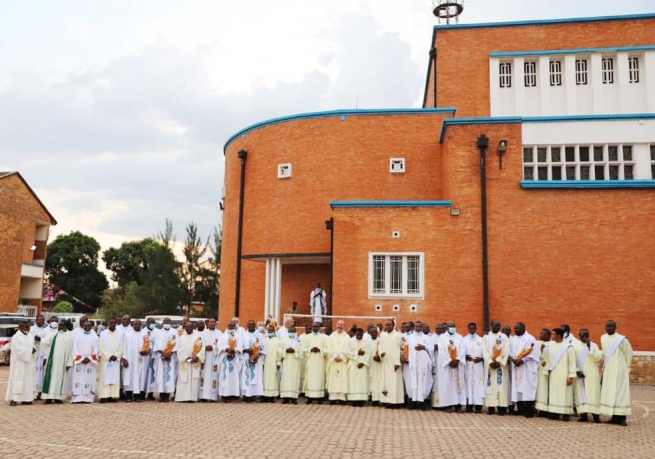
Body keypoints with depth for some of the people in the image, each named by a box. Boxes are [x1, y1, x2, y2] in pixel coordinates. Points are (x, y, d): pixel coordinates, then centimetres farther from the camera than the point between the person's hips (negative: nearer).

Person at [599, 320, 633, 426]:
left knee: (619, 392, -5)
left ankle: (622, 418, -1)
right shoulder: (603, 338, 7)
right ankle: (615, 417, 12)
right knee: (608, 393, 5)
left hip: (618, 370, -6)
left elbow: (629, 353, -2)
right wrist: (605, 365, 13)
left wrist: (627, 367, 4)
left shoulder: (621, 339, -11)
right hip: (607, 369, 6)